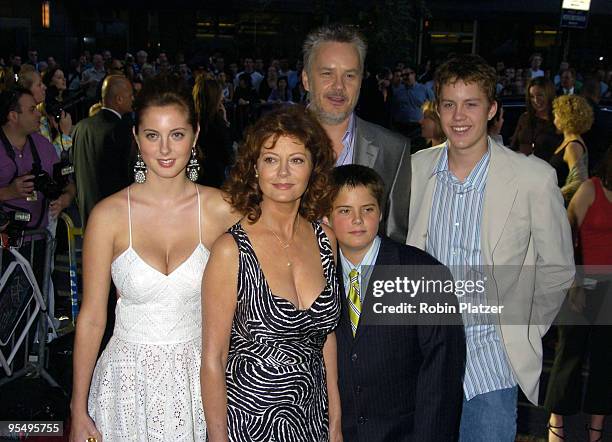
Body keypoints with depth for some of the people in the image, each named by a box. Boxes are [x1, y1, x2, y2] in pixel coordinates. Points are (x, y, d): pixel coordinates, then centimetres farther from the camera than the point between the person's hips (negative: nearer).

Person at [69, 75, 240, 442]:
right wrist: (78, 410, -1)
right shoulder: (109, 215, -9)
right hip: (130, 379, -1)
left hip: (200, 374, 1)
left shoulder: (221, 210, -8)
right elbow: (91, 318, -4)